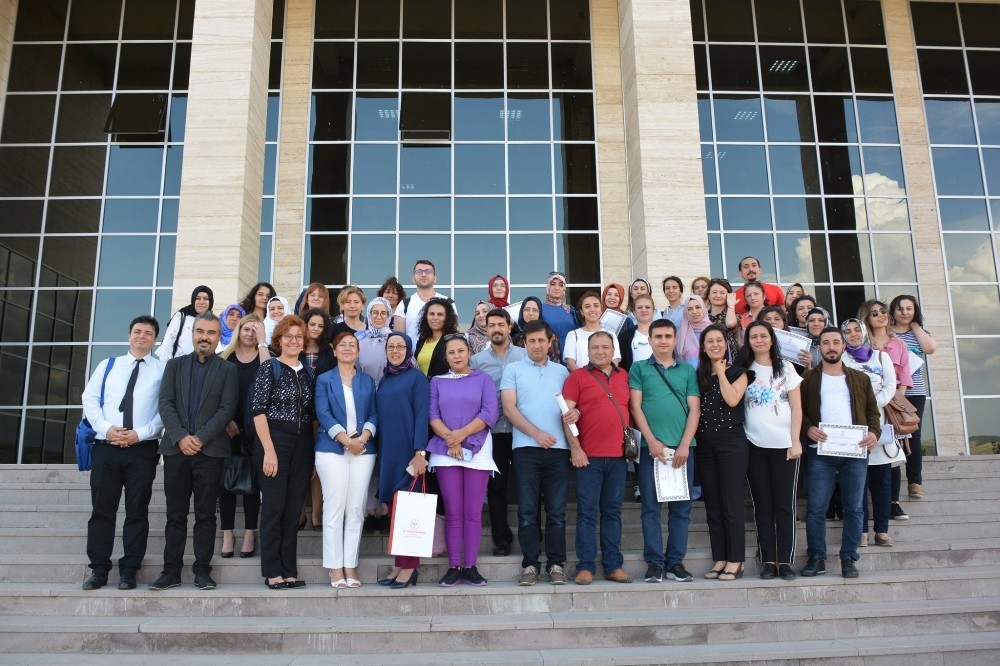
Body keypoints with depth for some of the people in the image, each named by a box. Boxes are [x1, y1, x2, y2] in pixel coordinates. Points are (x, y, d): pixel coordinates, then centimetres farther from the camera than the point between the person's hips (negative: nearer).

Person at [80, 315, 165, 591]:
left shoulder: (163, 369, 5)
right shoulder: (107, 365, 15)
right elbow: (89, 399, 7)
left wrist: (140, 433, -14)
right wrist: (106, 428, -9)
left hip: (142, 449, -2)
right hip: (105, 446, 2)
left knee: (137, 510, 2)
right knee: (102, 509, 5)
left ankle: (129, 569, 11)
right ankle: (99, 569, 13)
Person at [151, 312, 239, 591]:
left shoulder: (228, 370, 7)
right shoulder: (175, 365, 13)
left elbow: (228, 409, -3)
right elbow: (165, 403, 3)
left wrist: (200, 438, -13)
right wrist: (180, 437, -11)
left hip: (211, 450, -2)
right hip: (176, 448, 2)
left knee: (206, 514, 3)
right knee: (175, 514, 5)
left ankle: (203, 570, 9)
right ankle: (171, 570, 12)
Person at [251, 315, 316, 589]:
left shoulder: (308, 373, 12)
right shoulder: (269, 368, -3)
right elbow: (258, 409, -9)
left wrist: (314, 449, 6)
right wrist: (269, 450, -16)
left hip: (303, 444, 5)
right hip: (275, 441, -5)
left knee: (294, 509, 7)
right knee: (274, 507, -1)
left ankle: (289, 571, 15)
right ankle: (272, 571, 8)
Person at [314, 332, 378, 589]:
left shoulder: (367, 381, 16)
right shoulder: (324, 380, 8)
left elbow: (373, 415, 8)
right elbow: (323, 414, -3)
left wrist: (363, 438, -11)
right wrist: (346, 440, -14)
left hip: (363, 450, 2)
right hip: (332, 450, -2)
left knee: (356, 510, 1)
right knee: (334, 509, -4)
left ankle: (350, 567, 6)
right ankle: (335, 569, 1)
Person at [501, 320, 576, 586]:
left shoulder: (562, 371, 16)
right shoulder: (513, 370, 8)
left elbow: (572, 404, 14)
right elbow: (509, 408, -1)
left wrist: (576, 412, -11)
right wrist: (536, 433, -12)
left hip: (559, 448, 2)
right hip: (526, 448, -2)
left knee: (557, 511, 4)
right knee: (527, 510, 1)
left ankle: (556, 564, 11)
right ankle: (530, 564, 9)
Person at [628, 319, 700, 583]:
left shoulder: (688, 370, 13)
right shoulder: (639, 369, 9)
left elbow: (694, 409, 6)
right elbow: (635, 407, 1)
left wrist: (684, 445, -5)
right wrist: (652, 441, -9)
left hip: (683, 447, 2)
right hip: (651, 446, -2)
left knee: (681, 507, 4)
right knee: (651, 506, 0)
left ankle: (676, 562, 12)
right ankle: (654, 563, 6)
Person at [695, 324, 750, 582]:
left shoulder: (738, 372, 3)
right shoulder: (698, 375, 12)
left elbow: (732, 400, -15)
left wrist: (721, 371, -6)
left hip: (731, 442, -4)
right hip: (705, 444, 4)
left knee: (731, 504, -4)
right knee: (712, 506, 6)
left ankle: (735, 562, 3)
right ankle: (719, 559, 13)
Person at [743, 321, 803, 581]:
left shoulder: (785, 368, 6)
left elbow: (796, 407, 2)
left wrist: (795, 441, -5)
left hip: (784, 445, -1)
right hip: (755, 446, 1)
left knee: (784, 505, 1)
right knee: (762, 505, 4)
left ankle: (785, 560, 6)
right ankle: (768, 560, 8)